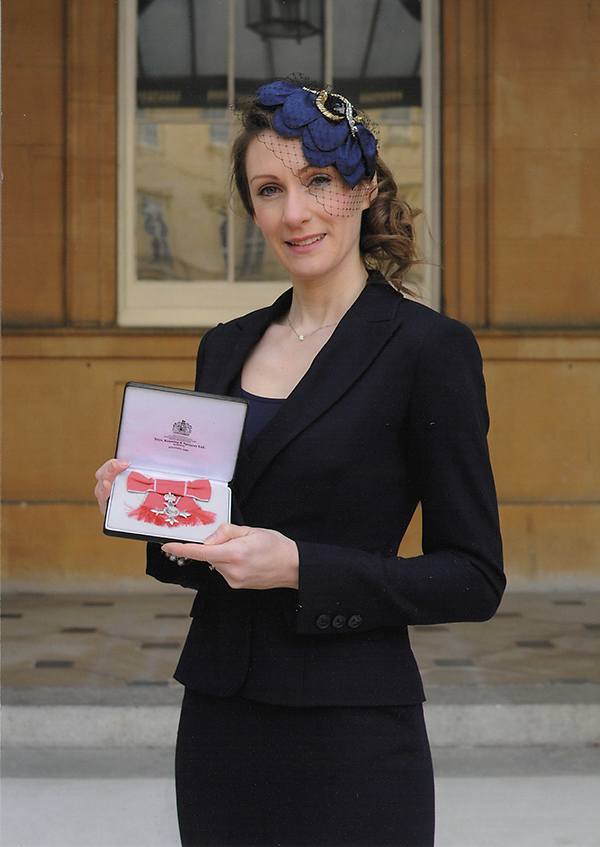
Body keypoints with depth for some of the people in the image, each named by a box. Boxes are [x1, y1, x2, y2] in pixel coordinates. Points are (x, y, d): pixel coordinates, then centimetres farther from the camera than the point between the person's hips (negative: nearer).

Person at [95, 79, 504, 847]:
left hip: (349, 739, -5)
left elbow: (474, 580, -10)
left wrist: (301, 568, -19)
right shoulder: (225, 349, 10)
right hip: (217, 726, 6)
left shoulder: (428, 347, -9)